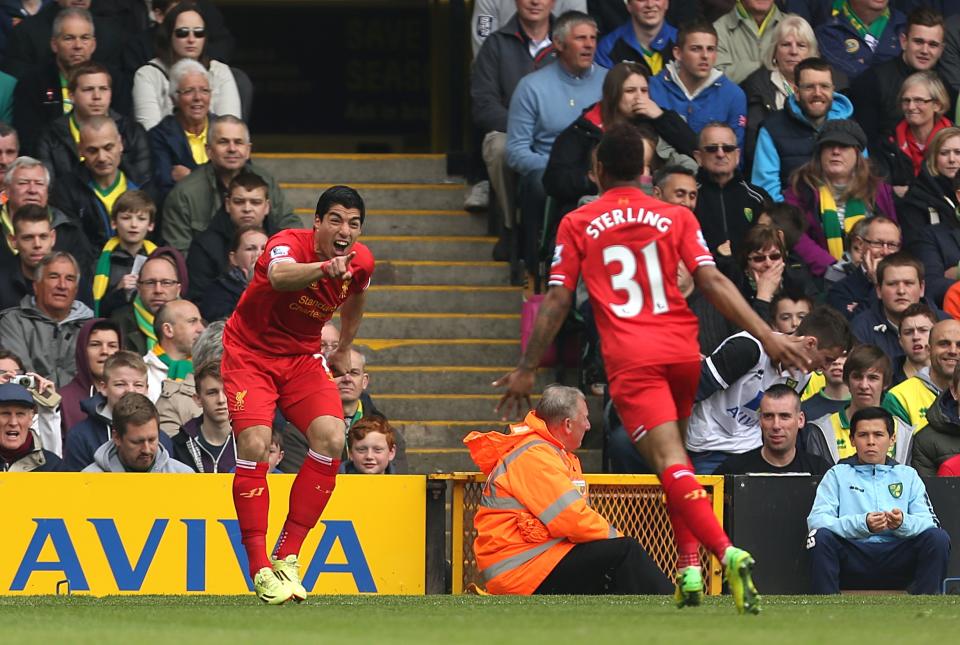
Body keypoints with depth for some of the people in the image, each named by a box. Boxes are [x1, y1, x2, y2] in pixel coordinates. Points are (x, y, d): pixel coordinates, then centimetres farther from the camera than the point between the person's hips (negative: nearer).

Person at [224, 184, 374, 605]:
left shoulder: (361, 261, -6)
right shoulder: (289, 244, -25)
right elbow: (279, 275, -52)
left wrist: (344, 349, 29)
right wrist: (324, 268, -70)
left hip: (302, 357, 5)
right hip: (250, 353, -5)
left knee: (331, 438, -18)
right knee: (254, 444, -24)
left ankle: (287, 557, -8)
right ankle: (260, 569, -17)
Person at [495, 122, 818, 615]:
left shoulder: (577, 225, 7)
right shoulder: (676, 217, 10)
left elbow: (557, 302, 4)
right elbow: (713, 283, -1)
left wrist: (526, 370, 10)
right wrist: (768, 337, -3)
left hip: (629, 359, -3)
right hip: (682, 351, 3)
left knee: (670, 462, -14)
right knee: (675, 459, 21)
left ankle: (727, 552, -34)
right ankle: (690, 564, 11)